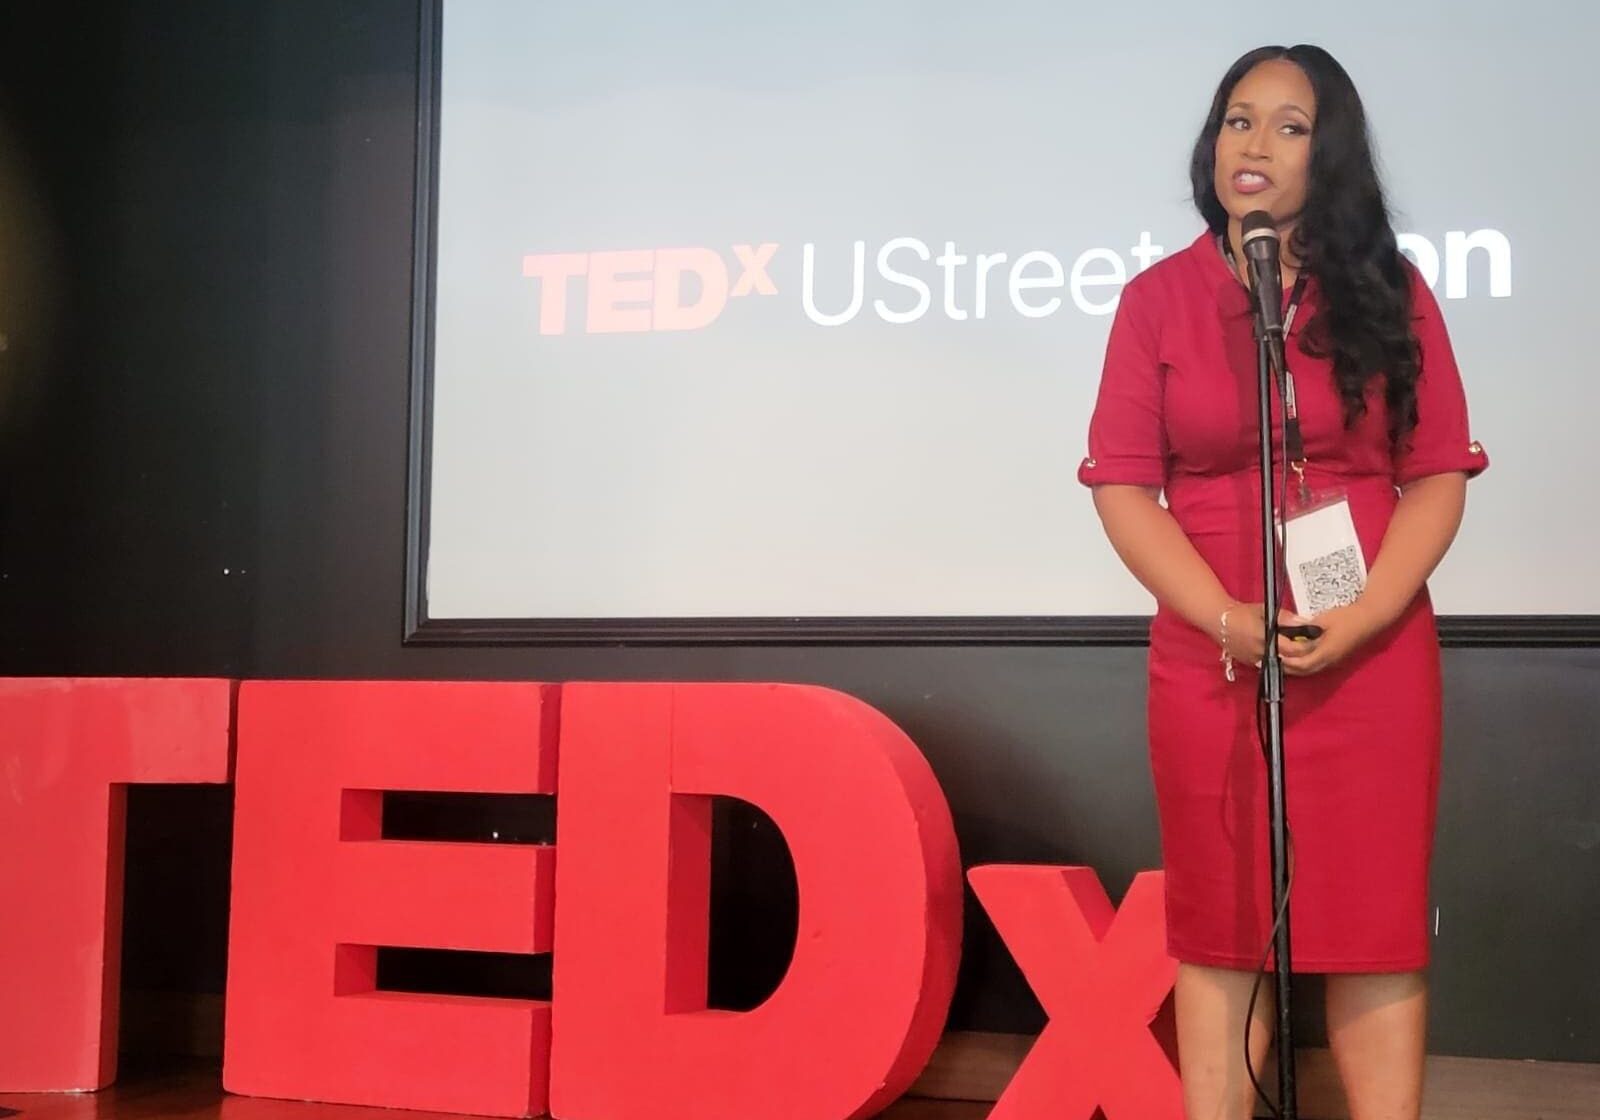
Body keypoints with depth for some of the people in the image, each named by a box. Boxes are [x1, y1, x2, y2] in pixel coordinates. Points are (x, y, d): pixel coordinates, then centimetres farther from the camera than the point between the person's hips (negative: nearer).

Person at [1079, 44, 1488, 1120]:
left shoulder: (1390, 292, 5)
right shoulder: (1158, 299, 3)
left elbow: (1438, 474, 1)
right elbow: (1122, 483, -2)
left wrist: (1361, 617, -14)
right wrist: (1227, 618, -14)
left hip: (1372, 653, 0)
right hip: (1209, 657, 0)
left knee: (1374, 919, 3)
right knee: (1219, 923, 6)